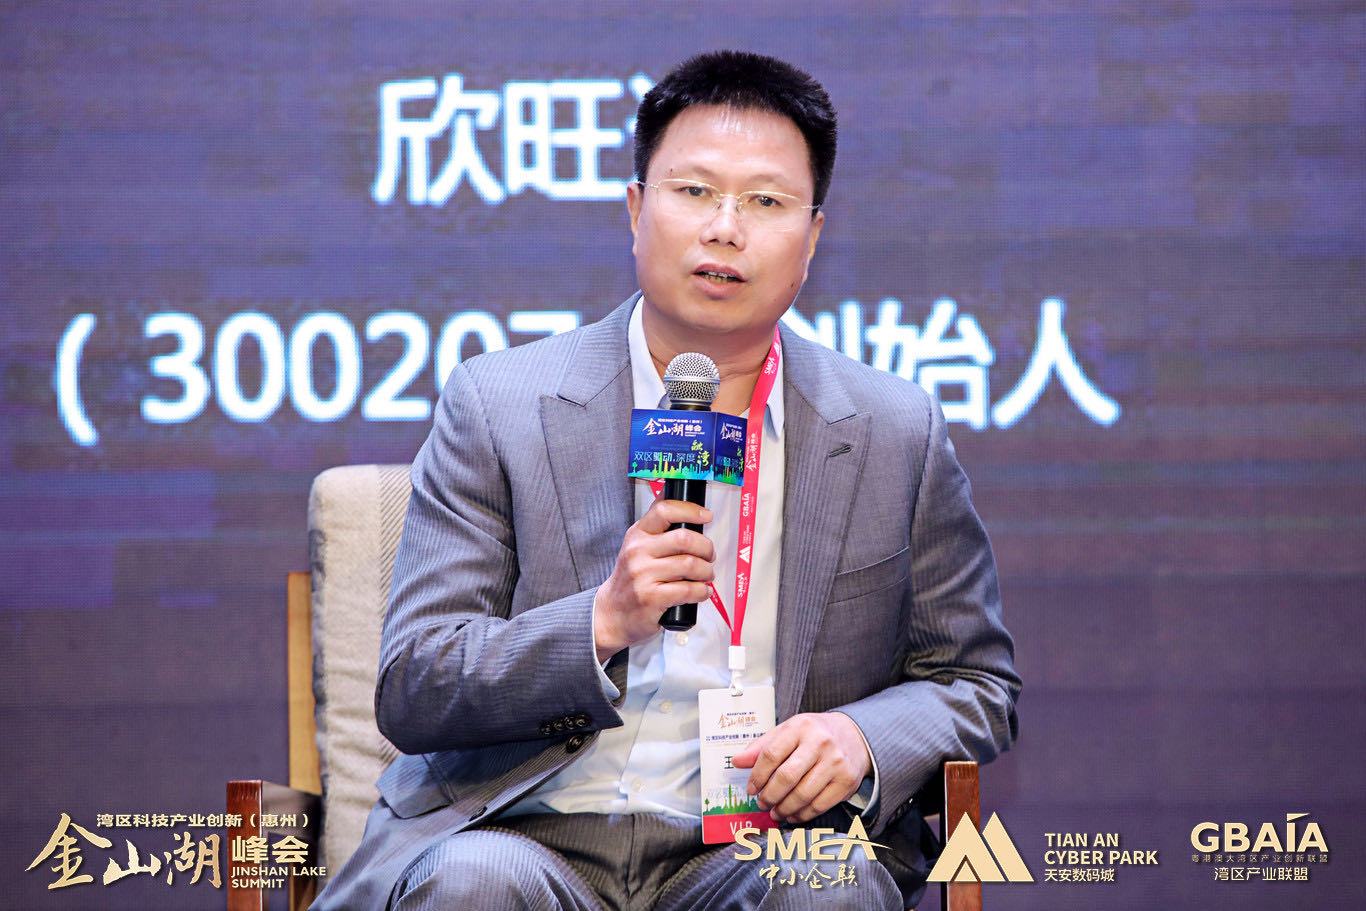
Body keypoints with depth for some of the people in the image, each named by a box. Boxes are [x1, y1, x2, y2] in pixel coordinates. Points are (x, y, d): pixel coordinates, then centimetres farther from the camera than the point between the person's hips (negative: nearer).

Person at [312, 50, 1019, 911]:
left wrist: (863, 739, -7)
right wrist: (604, 620, -18)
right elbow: (410, 694, -1)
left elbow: (977, 684, 16)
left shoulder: (897, 435, 9)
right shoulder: (498, 407, 4)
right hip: (531, 831, -1)